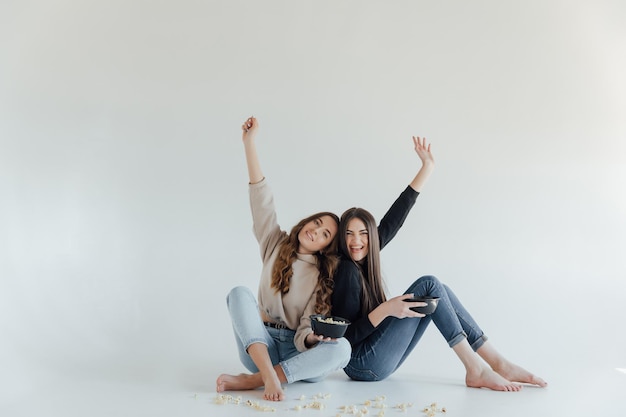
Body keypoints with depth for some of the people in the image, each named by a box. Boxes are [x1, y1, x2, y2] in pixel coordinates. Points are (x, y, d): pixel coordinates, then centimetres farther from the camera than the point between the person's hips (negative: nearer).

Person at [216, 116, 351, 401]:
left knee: (341, 348, -31)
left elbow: (307, 332, -5)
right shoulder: (275, 245, 6)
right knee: (240, 293, -25)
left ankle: (251, 381, -33)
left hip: (296, 351, 0)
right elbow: (261, 198, -4)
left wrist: (313, 338, -31)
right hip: (259, 345, 1)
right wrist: (249, 143, -11)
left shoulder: (324, 277, 3)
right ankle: (269, 376, -39)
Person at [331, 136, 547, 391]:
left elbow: (394, 219, 0)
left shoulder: (362, 258, 2)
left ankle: (498, 363, -7)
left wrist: (426, 168, 0)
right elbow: (345, 337, -19)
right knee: (429, 285, -15)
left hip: (380, 362, 8)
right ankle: (475, 370, -15)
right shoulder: (346, 271, -20)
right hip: (363, 364, -8)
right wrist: (384, 310, -32)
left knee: (439, 292, -2)